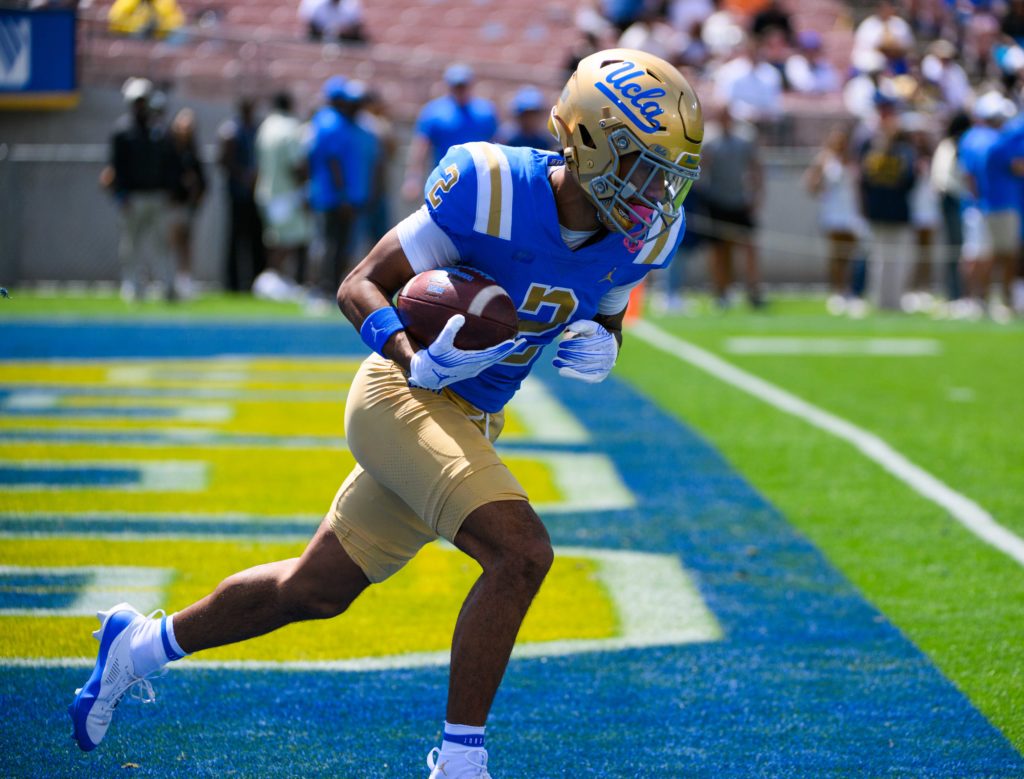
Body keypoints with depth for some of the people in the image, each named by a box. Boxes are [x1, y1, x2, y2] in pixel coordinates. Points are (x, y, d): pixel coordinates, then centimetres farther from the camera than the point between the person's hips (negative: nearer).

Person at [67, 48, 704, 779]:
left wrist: (598, 347, -9)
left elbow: (607, 324, 16)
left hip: (466, 422, 8)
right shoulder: (494, 190, -22)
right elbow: (360, 286, -14)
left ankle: (143, 645, 39)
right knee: (520, 553, -26)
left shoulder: (639, 236, -4)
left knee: (317, 590, 18)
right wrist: (418, 365, -32)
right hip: (402, 400, -8)